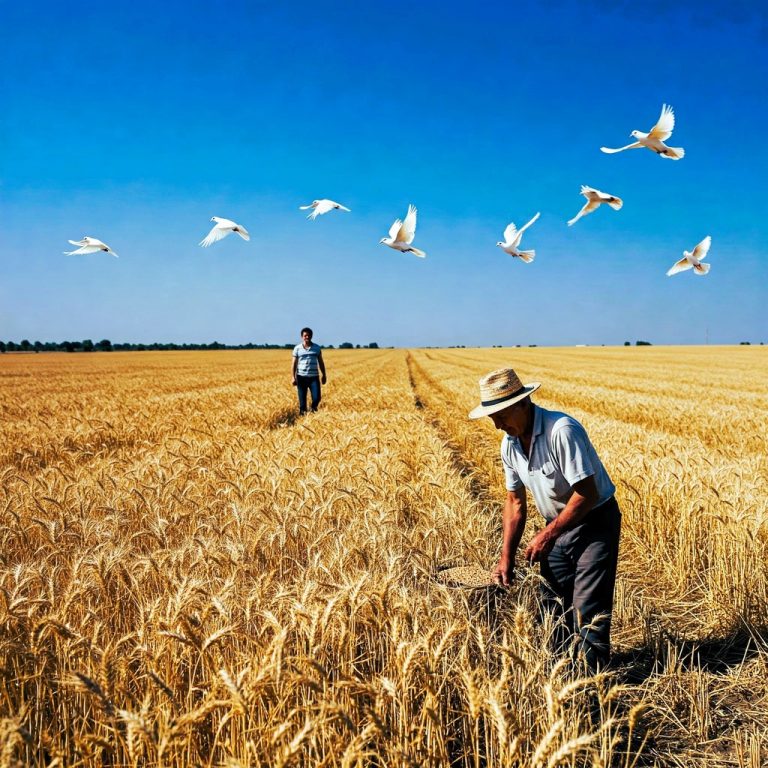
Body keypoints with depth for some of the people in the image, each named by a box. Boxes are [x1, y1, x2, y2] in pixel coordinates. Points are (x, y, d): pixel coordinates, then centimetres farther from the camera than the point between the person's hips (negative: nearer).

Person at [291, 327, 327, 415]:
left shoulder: (317, 348, 7)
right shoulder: (297, 348, 2)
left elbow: (321, 362, 13)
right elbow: (294, 364, 2)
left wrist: (323, 375, 10)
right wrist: (293, 378, -5)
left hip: (314, 377, 1)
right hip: (301, 377, -1)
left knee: (317, 397, -7)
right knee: (302, 400, 0)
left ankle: (314, 409, 22)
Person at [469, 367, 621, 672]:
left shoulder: (561, 430, -28)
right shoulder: (509, 444, -3)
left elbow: (587, 493, -28)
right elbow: (515, 502, 6)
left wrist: (547, 535, -21)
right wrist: (506, 557, 1)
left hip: (595, 522, -7)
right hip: (558, 526, 7)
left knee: (588, 609, -9)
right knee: (553, 606, 12)